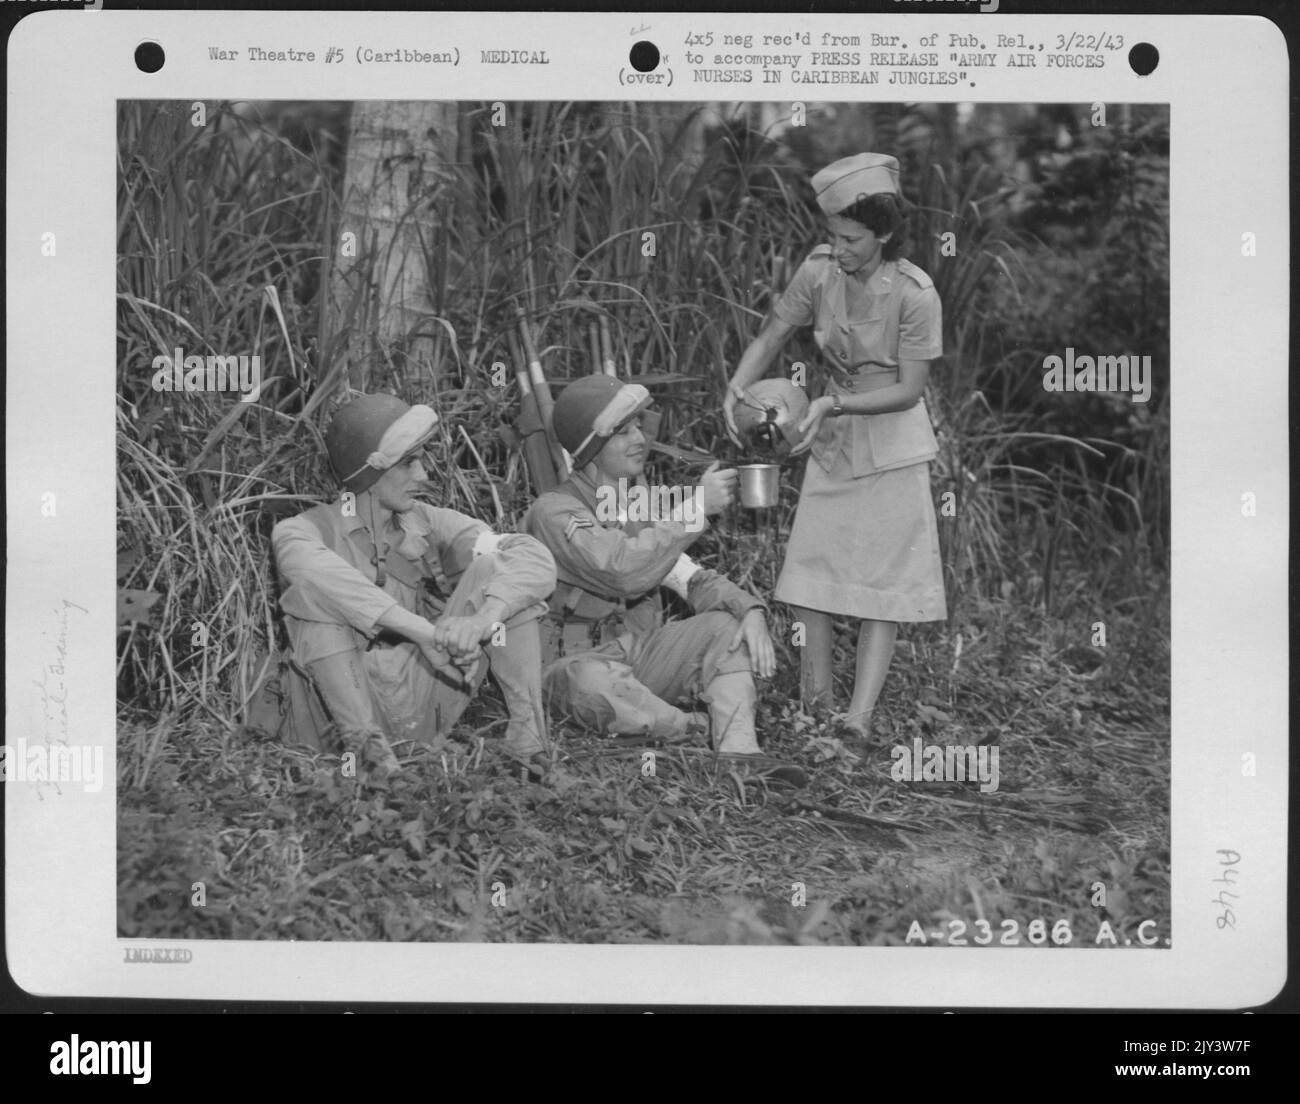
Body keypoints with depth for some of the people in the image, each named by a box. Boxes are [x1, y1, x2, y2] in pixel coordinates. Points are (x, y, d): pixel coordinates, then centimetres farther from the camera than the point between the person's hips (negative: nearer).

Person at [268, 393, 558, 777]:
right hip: (353, 709, -3)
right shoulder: (304, 530, -4)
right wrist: (424, 631, -39)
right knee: (314, 589, -24)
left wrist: (481, 620, -31)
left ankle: (527, 734, -18)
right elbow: (311, 570, -32)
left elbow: (535, 560, -10)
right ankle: (363, 740, -31)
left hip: (429, 702, 3)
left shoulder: (428, 523, 5)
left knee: (494, 565, -11)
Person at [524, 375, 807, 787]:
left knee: (725, 626, -11)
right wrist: (696, 506, -30)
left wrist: (750, 611, -16)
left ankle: (740, 756, -28)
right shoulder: (555, 511, -17)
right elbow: (625, 571, -33)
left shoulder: (638, 504, 8)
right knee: (594, 681, -40)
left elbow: (691, 579, 4)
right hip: (577, 661, -7)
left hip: (639, 655, 7)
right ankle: (702, 731, -21)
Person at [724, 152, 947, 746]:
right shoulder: (819, 270, -10)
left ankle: (860, 715, -8)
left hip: (891, 441, -4)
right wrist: (736, 389, -21)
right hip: (830, 439, 5)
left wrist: (834, 403, -28)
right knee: (811, 563, 2)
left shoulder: (915, 294, -21)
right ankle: (815, 696, 12)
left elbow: (909, 390, -19)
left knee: (883, 576, -4)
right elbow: (770, 336, -3)